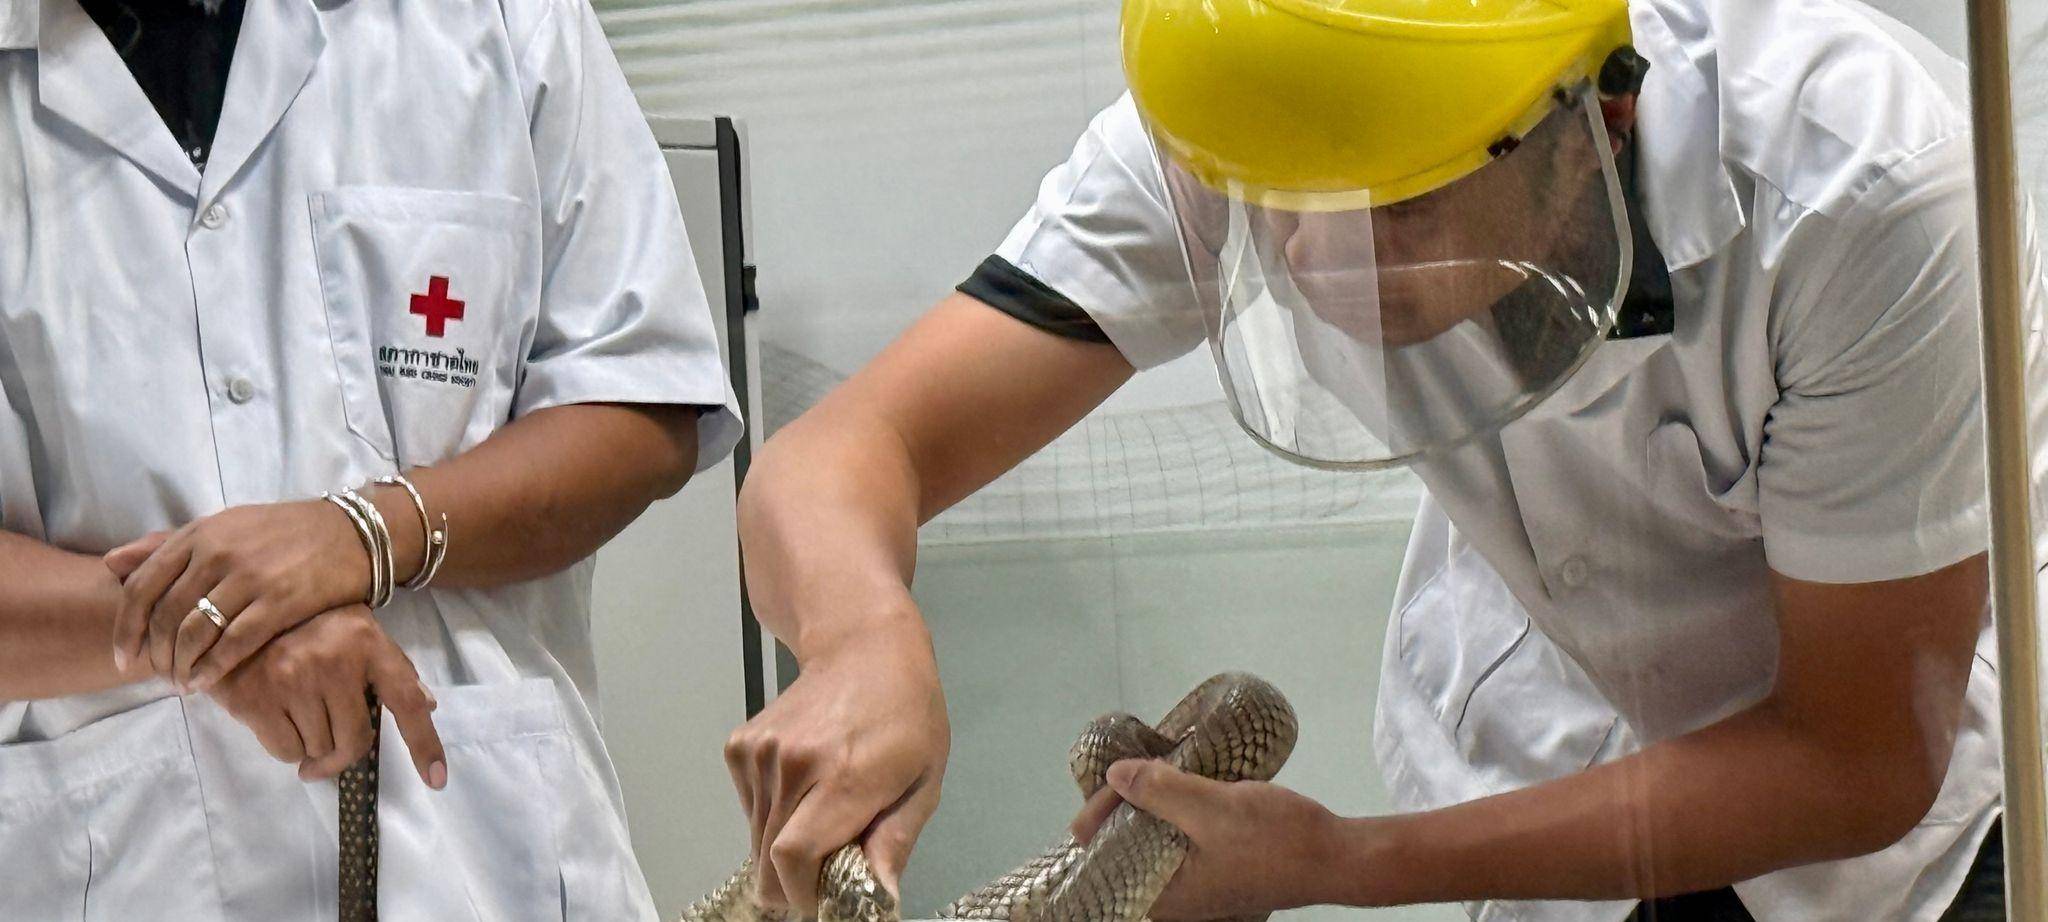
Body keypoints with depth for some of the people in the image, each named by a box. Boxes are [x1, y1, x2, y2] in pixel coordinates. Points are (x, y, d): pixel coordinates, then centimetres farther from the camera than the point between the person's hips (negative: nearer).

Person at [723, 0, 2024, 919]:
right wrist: (867, 639, -54)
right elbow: (844, 454, -29)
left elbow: (1861, 764, -27)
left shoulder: (1858, 183, -36)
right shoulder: (1219, 136, -27)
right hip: (1556, 749, 2)